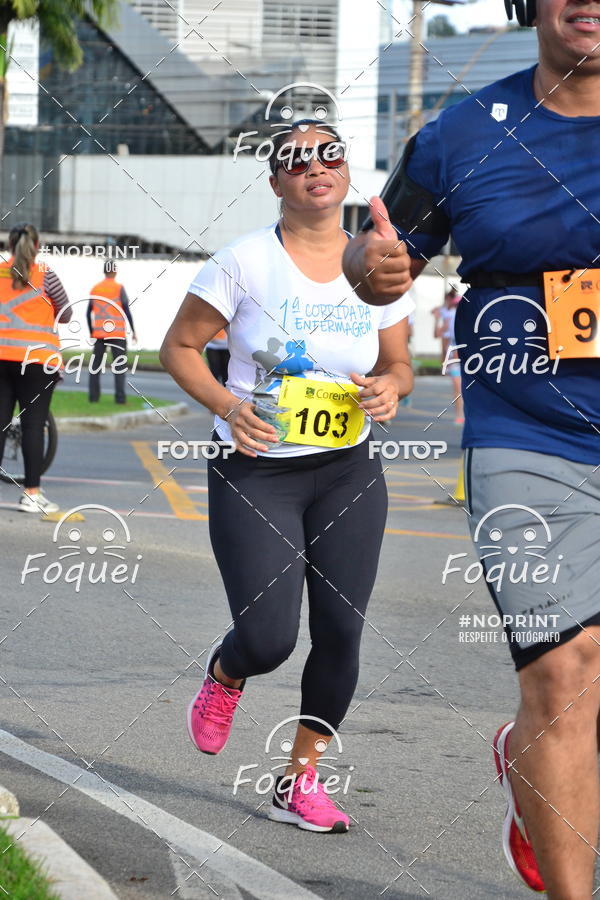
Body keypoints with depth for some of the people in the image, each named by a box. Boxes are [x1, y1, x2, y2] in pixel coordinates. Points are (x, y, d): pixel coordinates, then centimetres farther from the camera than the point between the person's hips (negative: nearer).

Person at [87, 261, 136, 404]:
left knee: (95, 365, 7)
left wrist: (91, 333, 20)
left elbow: (88, 313, 10)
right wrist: (133, 331, -1)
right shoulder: (119, 288, -4)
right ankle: (120, 396, -10)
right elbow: (127, 310, -7)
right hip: (117, 334, -3)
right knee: (119, 364, -2)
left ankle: (93, 395, 2)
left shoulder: (95, 289, 9)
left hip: (99, 333, 4)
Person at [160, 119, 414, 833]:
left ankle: (300, 781, 16)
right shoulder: (245, 262, -9)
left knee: (341, 630, -2)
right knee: (268, 639, -11)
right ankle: (224, 676, 28)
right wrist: (227, 405, -18)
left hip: (349, 476, 3)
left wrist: (391, 386, -11)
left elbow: (399, 363, 13)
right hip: (255, 474, -3)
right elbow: (179, 348, -1)